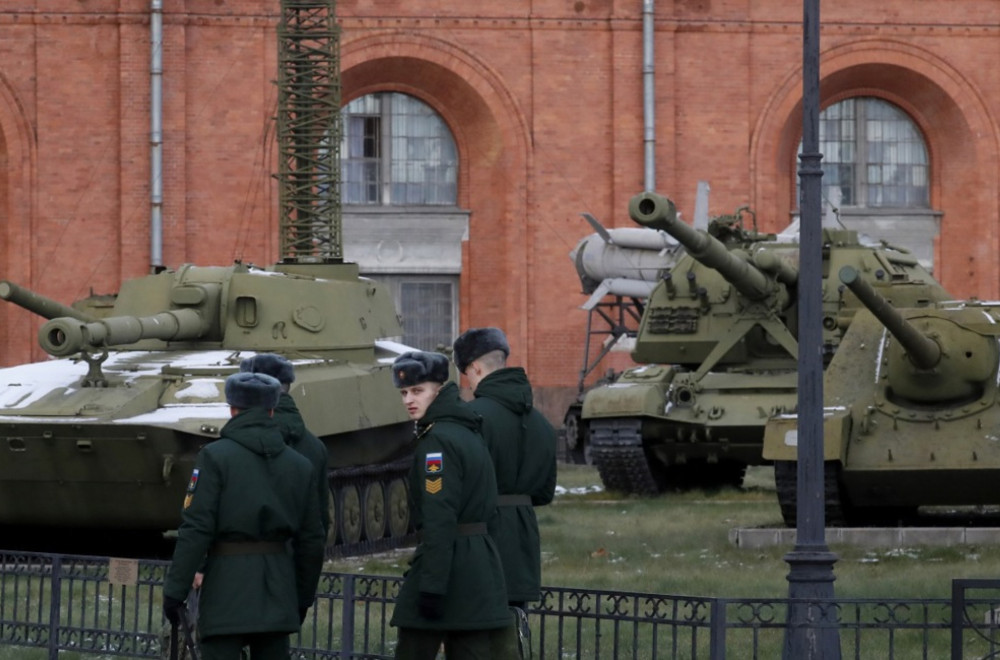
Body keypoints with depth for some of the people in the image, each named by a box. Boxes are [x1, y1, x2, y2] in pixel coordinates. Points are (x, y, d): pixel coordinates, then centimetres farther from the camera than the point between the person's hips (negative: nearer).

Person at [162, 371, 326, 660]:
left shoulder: (215, 456, -6)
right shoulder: (300, 465, 9)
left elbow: (196, 529, -12)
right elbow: (311, 540, 11)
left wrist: (175, 590, -9)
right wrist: (303, 597, 21)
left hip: (228, 588, -5)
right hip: (277, 591, 5)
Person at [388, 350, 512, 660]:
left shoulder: (437, 441, -14)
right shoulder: (468, 433, 15)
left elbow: (440, 520, -20)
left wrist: (432, 586, -21)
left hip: (448, 561, -9)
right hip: (480, 567, 9)